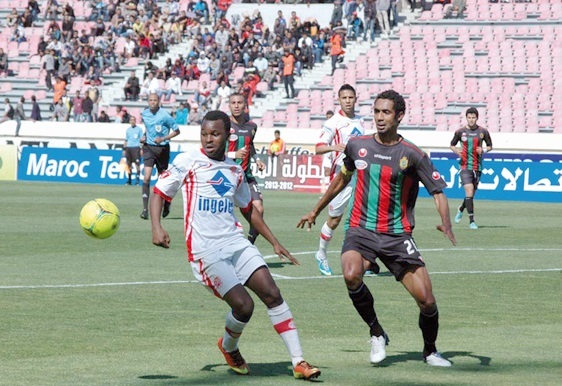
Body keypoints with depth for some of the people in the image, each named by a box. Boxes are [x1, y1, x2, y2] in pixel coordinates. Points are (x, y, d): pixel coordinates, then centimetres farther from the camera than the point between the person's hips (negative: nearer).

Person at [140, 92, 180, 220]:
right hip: (149, 147, 3)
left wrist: (163, 138, -18)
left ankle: (167, 203, 38)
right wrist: (144, 136, 8)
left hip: (162, 148, -3)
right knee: (147, 177, -14)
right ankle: (145, 209, -16)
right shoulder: (144, 114, 5)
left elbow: (176, 130, -6)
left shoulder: (164, 115, -11)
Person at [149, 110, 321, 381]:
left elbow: (248, 209, 27)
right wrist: (156, 228, -17)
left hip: (236, 242, 5)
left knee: (272, 294, -8)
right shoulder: (188, 161, 0)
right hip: (205, 249, -5)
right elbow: (159, 193, 1)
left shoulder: (235, 171, 15)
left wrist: (275, 243, 24)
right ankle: (228, 348, 21)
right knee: (243, 305, -13)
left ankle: (298, 363, -5)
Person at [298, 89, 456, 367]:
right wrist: (316, 211, 32)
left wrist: (446, 223, -24)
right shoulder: (357, 146, 5)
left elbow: (438, 192, -5)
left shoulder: (412, 154, -4)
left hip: (397, 235, -1)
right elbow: (342, 178, 23)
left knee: (426, 299, -7)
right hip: (360, 230, 1)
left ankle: (430, 351, 23)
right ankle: (376, 333, -6)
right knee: (351, 276, -31)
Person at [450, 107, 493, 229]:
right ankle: (471, 221, -13)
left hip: (477, 167, 2)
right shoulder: (460, 132, 1)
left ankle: (461, 209, 42)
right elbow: (452, 145, 12)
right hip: (465, 166, -2)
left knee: (472, 194, 10)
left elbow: (490, 146, 13)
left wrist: (484, 150, -9)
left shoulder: (483, 132, 3)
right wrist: (456, 150, -10)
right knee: (469, 191, -16)